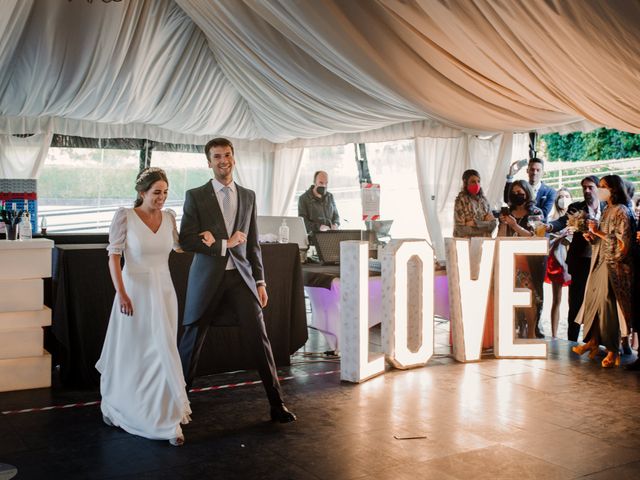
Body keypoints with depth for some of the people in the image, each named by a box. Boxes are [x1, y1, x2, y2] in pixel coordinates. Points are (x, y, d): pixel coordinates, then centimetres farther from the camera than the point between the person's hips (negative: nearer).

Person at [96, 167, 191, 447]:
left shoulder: (169, 217, 4)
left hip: (164, 291, 4)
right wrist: (121, 294, -16)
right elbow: (114, 256, -10)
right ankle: (114, 406, 33)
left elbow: (177, 245, 21)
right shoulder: (125, 216, -10)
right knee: (130, 353, 7)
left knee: (163, 352, 5)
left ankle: (168, 418, 14)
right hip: (135, 291, -4)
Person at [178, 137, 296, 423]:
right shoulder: (195, 196, -1)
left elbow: (253, 243, 12)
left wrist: (260, 281, 8)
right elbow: (186, 241, -8)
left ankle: (276, 403, 7)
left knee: (258, 336, -3)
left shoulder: (248, 196, 10)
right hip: (208, 277, -2)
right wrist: (225, 244, -12)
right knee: (193, 338, 8)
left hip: (241, 275, 2)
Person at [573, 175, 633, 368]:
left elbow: (622, 243, -17)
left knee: (608, 305, -7)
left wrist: (599, 233, -16)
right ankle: (593, 341, 18)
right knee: (593, 300, 9)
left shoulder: (621, 211, -10)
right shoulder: (606, 211, 15)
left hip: (613, 265, -8)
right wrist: (593, 237, 3)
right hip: (600, 263, 8)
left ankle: (613, 350, 2)